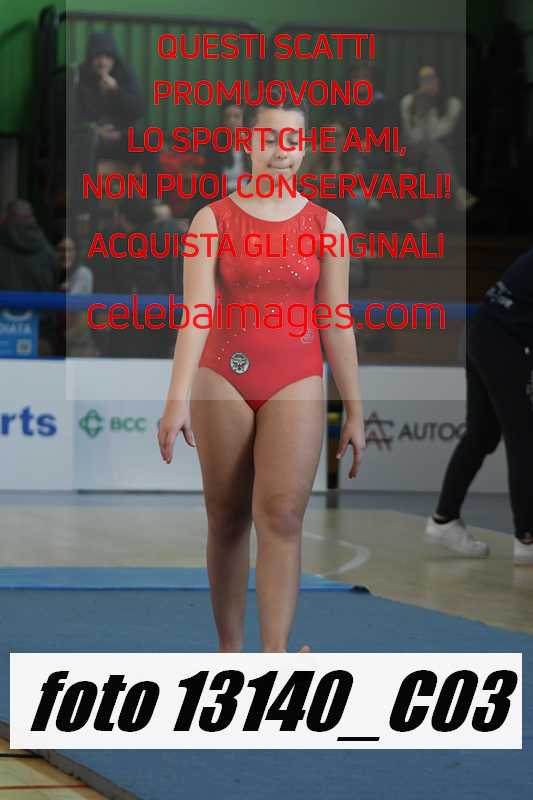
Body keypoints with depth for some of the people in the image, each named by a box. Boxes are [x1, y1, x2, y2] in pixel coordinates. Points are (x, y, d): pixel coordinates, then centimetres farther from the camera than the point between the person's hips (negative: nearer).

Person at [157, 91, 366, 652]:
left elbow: (337, 324, 5)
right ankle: (229, 651, 17)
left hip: (296, 385, 0)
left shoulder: (325, 226, 3)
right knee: (227, 521, 6)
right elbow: (196, 309, -12)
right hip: (224, 380, 0)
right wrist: (178, 398, -23)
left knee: (281, 514, -15)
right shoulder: (213, 220, -1)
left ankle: (274, 659, -19)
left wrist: (355, 411, 5)